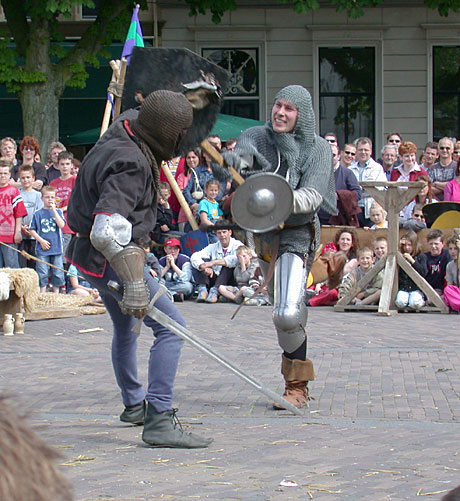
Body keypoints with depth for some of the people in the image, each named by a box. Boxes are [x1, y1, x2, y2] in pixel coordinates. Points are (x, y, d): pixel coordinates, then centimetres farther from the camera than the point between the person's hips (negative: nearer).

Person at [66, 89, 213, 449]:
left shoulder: (125, 127, 0)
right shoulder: (131, 165, -29)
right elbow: (108, 232, -38)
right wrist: (134, 282, -42)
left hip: (91, 255, 11)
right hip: (109, 259, -11)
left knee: (126, 328, 29)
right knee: (171, 328, -17)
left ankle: (134, 405, 49)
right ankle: (159, 420, -23)